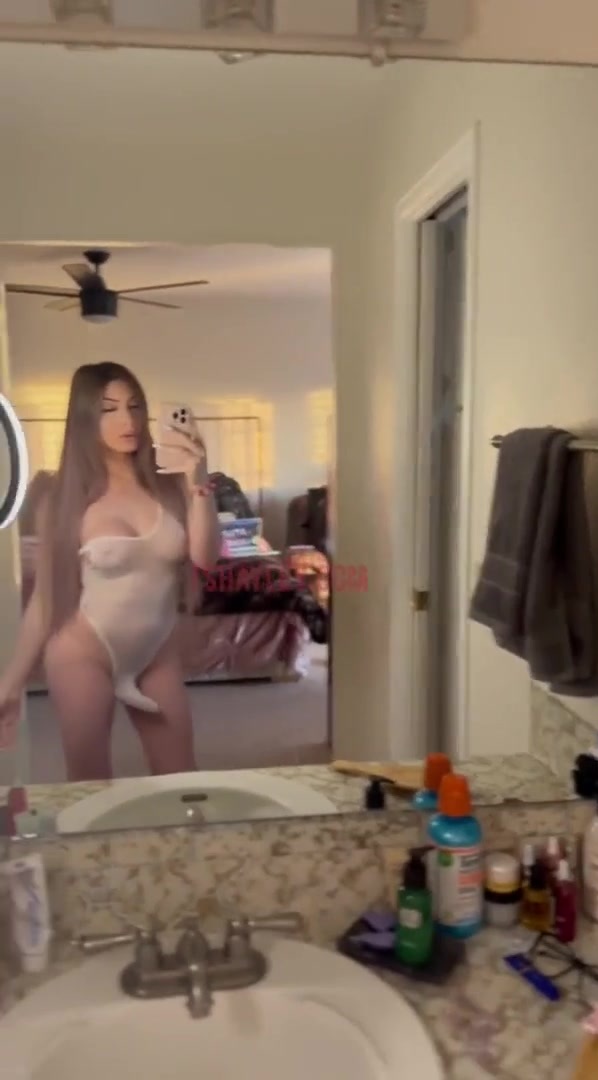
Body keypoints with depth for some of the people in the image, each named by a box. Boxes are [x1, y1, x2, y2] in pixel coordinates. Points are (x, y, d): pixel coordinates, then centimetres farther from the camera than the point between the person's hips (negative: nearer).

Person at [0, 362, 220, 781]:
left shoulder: (171, 488, -4)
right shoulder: (68, 499, -8)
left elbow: (205, 558, -13)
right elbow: (45, 597, -3)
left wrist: (199, 484, -20)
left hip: (158, 656, 3)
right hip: (85, 656, -2)